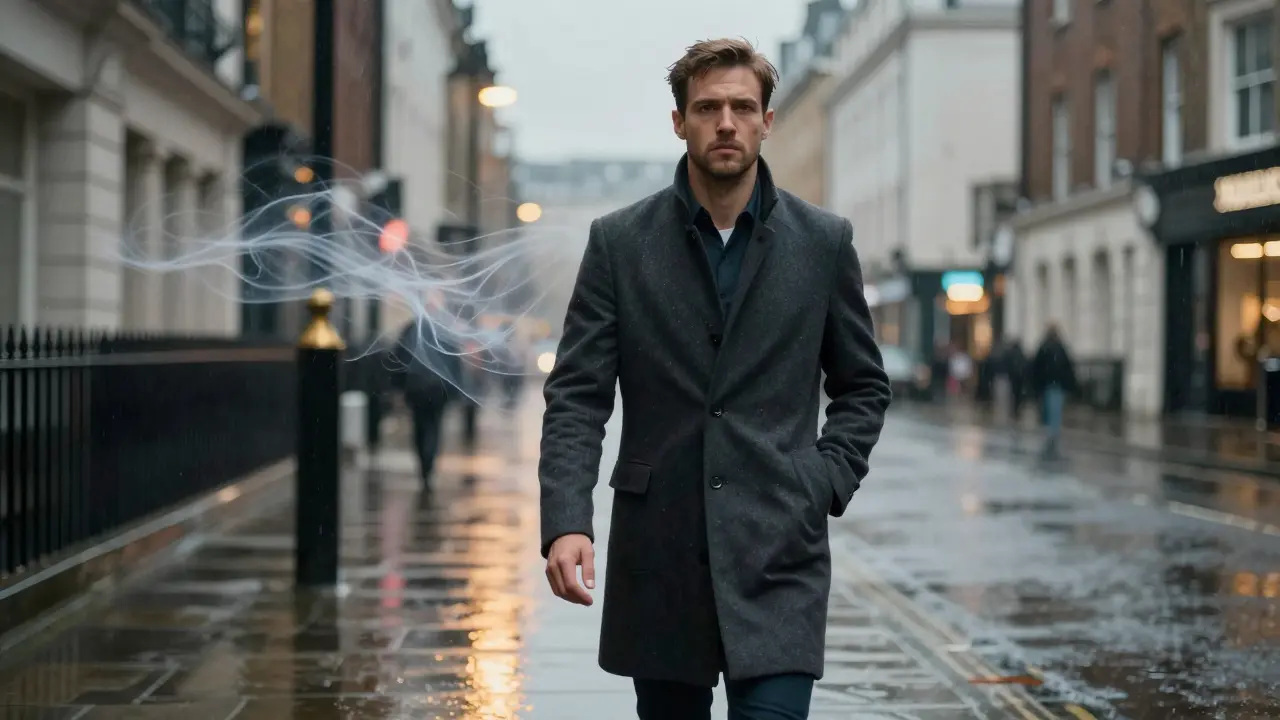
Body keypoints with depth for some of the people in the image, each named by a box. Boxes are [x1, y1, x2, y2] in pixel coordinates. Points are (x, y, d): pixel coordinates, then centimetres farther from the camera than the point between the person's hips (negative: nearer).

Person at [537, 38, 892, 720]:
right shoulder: (618, 242, 1)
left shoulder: (823, 241, 3)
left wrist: (826, 485, -2)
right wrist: (566, 522, -15)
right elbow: (576, 397, -2)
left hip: (777, 556, -1)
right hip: (656, 555, 1)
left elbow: (863, 387, 13)